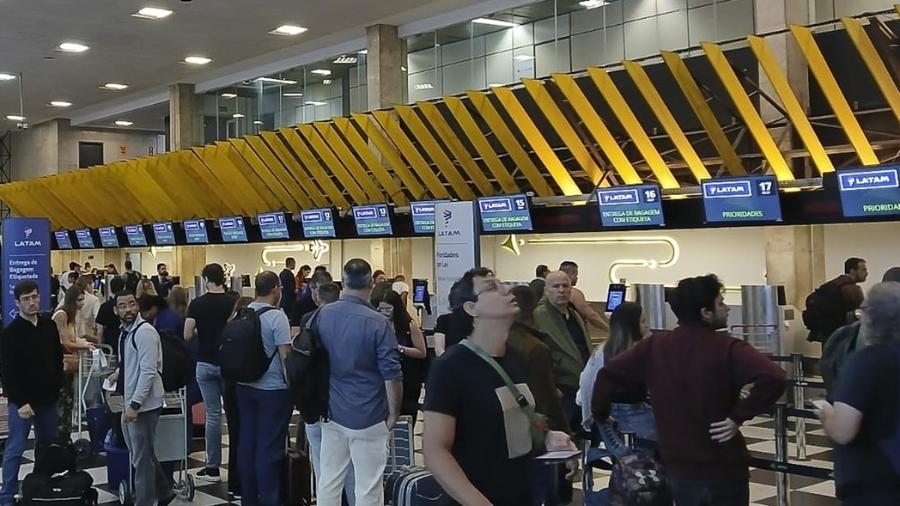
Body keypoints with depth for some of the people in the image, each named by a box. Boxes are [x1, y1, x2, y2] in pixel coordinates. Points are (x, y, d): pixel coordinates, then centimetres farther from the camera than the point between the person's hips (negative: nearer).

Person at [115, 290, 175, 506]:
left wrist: (135, 404, -24)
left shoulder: (145, 332, -17)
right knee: (140, 455, 19)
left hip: (144, 405, -9)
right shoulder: (126, 332, 10)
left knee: (142, 458, 1)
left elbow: (148, 371, -22)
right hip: (130, 403, 9)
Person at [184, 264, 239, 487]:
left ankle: (213, 467, 10)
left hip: (205, 364, 0)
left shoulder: (197, 304, -5)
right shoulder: (234, 302, -6)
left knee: (212, 415, 6)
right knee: (233, 414, 8)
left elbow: (187, 335, -4)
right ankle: (237, 466, 10)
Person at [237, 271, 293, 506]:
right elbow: (285, 355, -15)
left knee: (247, 442, 12)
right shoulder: (277, 317, -15)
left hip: (245, 387, 6)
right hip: (273, 390, -6)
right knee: (269, 448, 0)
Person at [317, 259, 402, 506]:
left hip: (332, 411, 5)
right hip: (368, 416, -5)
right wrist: (393, 414, -4)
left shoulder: (322, 316, 1)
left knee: (328, 480, 13)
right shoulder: (379, 324, -16)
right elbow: (392, 375, -16)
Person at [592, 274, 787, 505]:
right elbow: (774, 378, -29)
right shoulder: (727, 348, -14)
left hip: (677, 468, 4)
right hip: (724, 469, -4)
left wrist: (599, 414, 13)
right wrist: (738, 416, -18)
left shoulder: (654, 346, -3)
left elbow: (608, 373, -2)